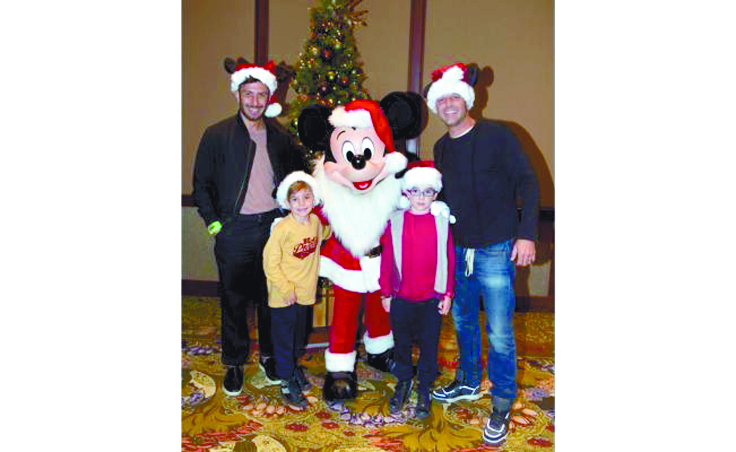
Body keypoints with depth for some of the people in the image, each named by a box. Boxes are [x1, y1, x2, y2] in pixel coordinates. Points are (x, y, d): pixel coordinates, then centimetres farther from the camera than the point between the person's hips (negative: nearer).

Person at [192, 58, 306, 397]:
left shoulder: (279, 137, 6)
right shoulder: (217, 135, -2)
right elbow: (202, 184, 1)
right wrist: (214, 223, -5)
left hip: (273, 226, 2)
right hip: (235, 229, -2)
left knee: (271, 297, 12)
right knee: (233, 299, 7)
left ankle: (269, 355, 30)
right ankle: (234, 363, 24)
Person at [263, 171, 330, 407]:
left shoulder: (315, 221, -3)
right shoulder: (282, 228, -21)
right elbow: (270, 263, -18)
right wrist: (286, 289, -17)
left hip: (305, 292, 6)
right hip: (283, 296, -6)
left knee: (299, 337, 23)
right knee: (284, 339, 8)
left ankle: (294, 365, 47)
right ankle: (287, 381, 24)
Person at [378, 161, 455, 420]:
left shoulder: (442, 222, -2)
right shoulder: (395, 222, -3)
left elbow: (449, 260, 2)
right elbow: (387, 259, 0)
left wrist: (448, 294, 1)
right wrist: (385, 293, 1)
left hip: (432, 299, 0)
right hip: (401, 297, 1)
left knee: (429, 345, 10)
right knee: (401, 343, 15)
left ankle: (424, 389, 30)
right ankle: (403, 382, 37)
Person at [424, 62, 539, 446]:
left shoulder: (497, 135, -8)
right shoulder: (441, 148, 9)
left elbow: (527, 183, -9)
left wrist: (527, 234, -16)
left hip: (496, 250, -6)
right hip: (457, 250, 6)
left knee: (499, 333, -2)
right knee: (463, 322, 18)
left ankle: (501, 407, 15)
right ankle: (468, 383, 38)